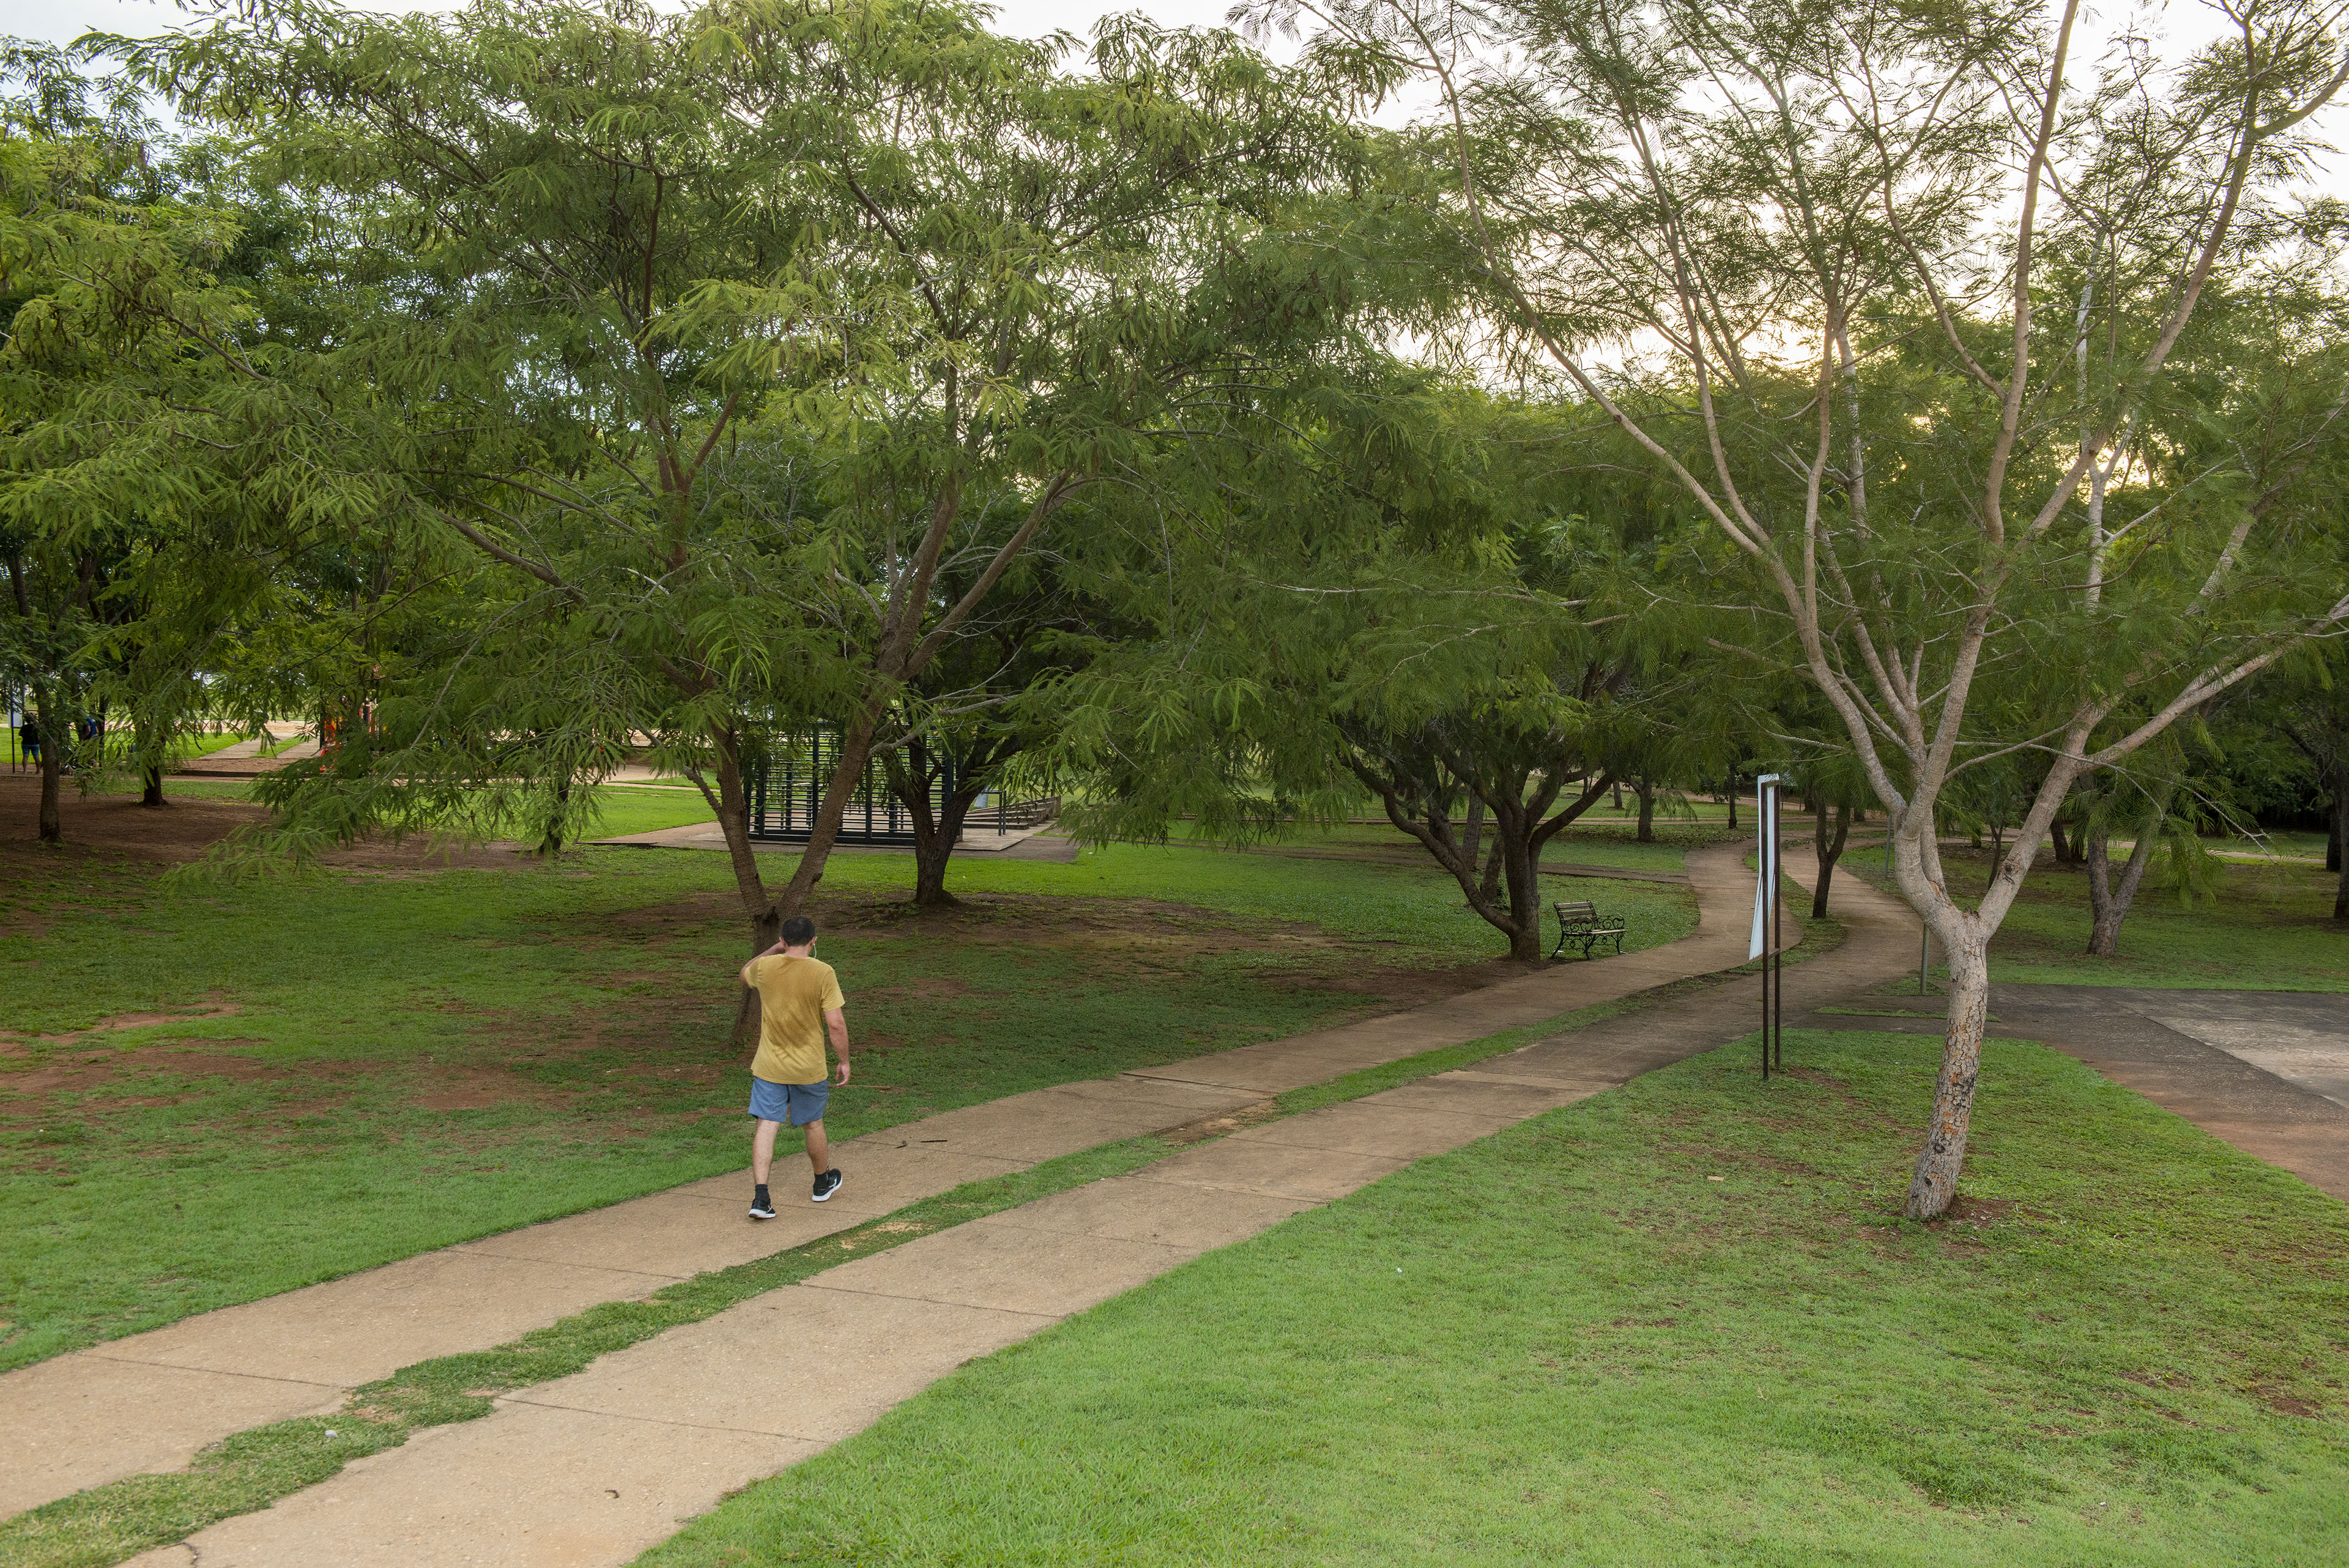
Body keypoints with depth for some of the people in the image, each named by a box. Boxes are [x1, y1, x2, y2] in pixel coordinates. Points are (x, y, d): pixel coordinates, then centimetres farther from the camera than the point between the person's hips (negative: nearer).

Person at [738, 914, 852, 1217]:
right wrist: (844, 1061, -4)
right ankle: (824, 1183, 37)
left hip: (768, 1067, 1)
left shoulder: (765, 967, -6)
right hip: (809, 1068, -1)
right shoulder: (823, 973, -15)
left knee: (766, 1126, 0)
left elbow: (745, 974, 21)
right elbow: (836, 1024, -15)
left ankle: (760, 1196, -10)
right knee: (814, 1124, 16)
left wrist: (775, 950, 22)